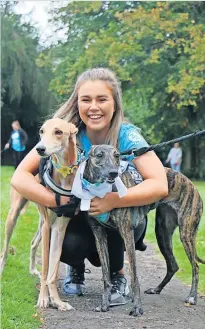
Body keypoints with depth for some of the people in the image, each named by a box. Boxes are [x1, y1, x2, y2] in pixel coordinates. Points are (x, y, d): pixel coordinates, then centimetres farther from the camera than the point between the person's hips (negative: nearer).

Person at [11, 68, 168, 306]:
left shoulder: (127, 136, -21)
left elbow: (160, 185, -33)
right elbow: (20, 177, -22)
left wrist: (113, 200, -44)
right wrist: (58, 200, -36)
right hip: (80, 217, 0)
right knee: (69, 244, -32)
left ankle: (117, 274, -5)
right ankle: (76, 267, 6)